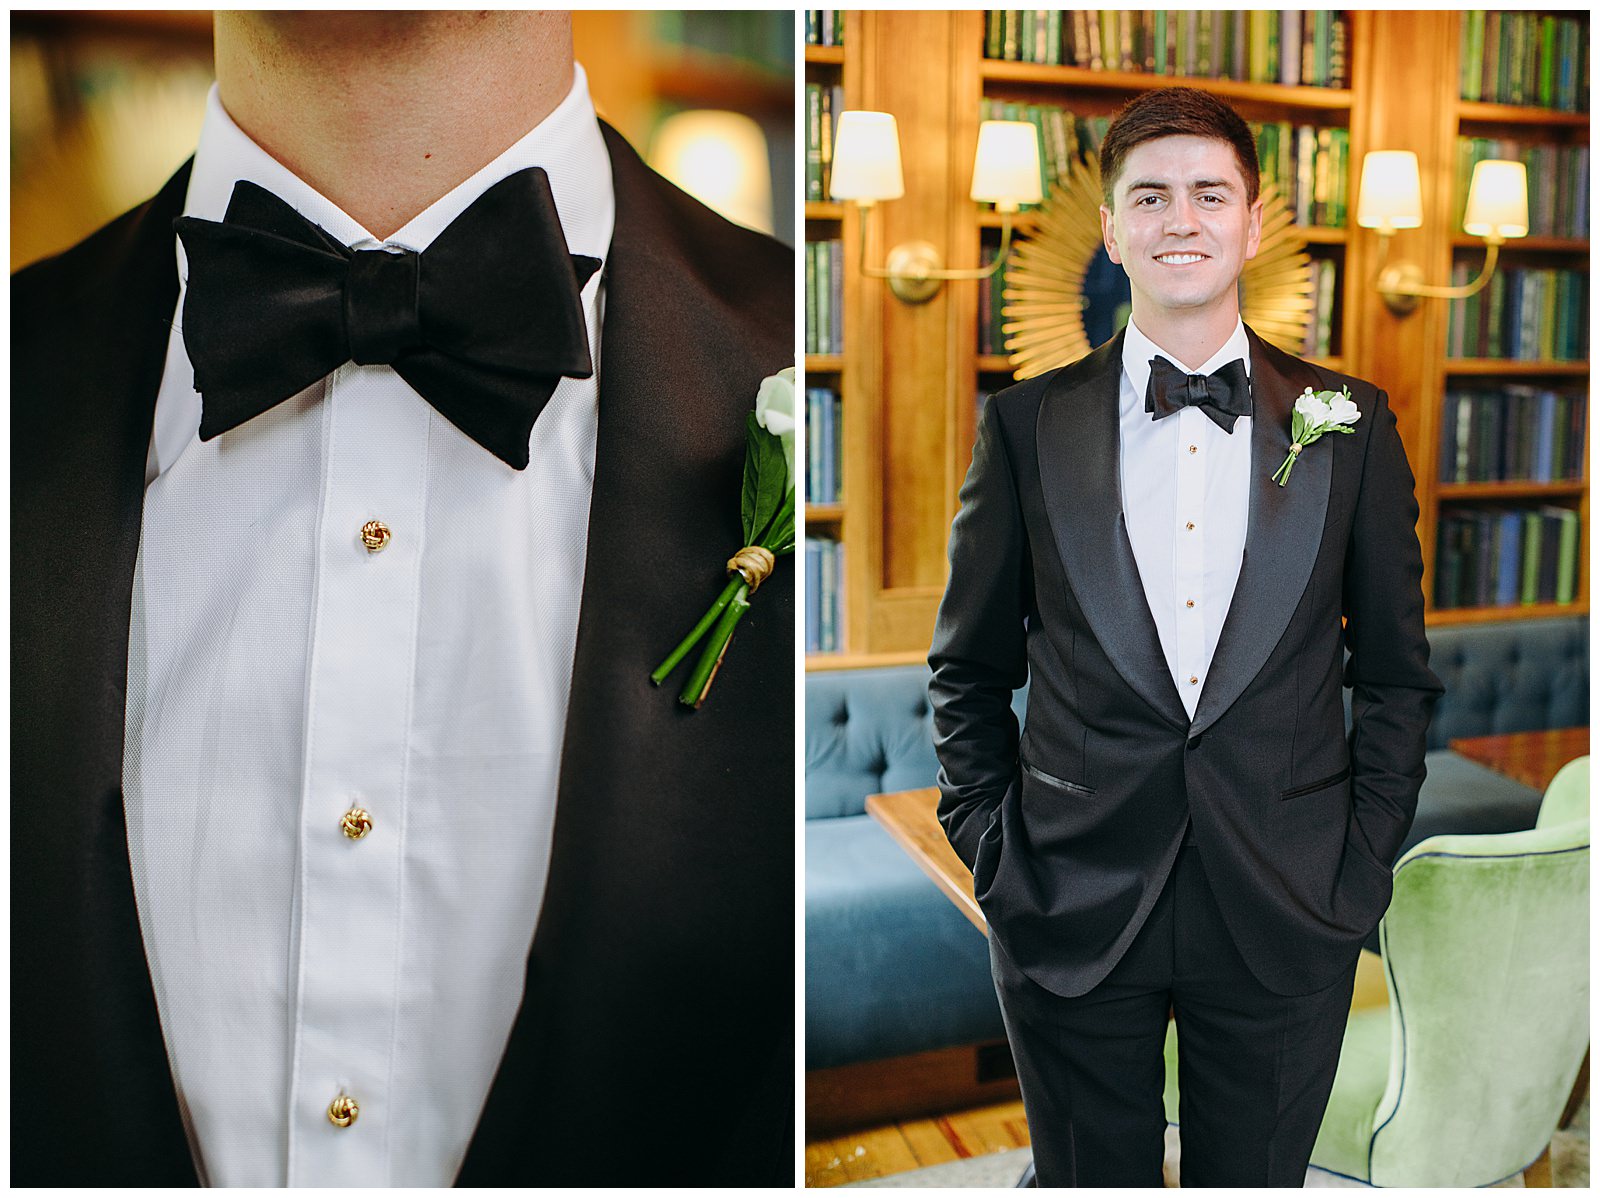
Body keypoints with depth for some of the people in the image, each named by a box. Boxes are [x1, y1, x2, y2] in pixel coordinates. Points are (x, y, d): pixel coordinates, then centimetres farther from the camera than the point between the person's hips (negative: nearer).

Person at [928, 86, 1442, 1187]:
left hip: (1285, 925, 1)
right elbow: (970, 670, 4)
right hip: (1074, 915, 0)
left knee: (1257, 1177, 18)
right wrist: (993, 849, -1)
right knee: (1089, 1179, 16)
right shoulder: (1027, 424, -1)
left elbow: (1398, 677, 7)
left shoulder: (1350, 424, 1)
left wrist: (1364, 869, 1)